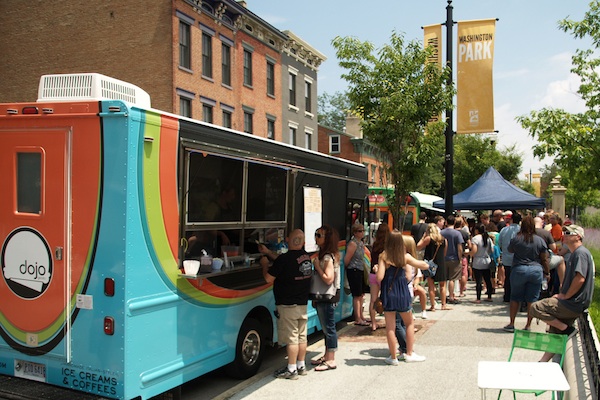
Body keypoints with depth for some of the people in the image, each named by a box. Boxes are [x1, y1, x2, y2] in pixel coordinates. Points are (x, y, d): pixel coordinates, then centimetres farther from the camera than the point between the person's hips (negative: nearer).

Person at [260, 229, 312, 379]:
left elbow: (269, 278, -13)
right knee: (301, 336, 15)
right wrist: (268, 252, 25)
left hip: (287, 305, -7)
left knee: (291, 338, 0)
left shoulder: (284, 259, -20)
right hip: (303, 304, 7)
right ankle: (301, 366, 26)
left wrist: (265, 264, 6)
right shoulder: (306, 256, 4)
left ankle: (291, 370, 7)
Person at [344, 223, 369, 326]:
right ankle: (358, 319, 2)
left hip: (360, 271, 9)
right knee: (357, 295, -5)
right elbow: (346, 260, -16)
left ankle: (361, 316, 27)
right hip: (354, 271, -9)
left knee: (361, 295, 16)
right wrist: (349, 268, -2)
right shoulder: (353, 244, -17)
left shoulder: (361, 243, 12)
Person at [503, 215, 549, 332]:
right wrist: (546, 272, 13)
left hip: (519, 270, -1)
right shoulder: (540, 240, -1)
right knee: (532, 299, 7)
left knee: (515, 297, 10)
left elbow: (510, 250, 13)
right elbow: (544, 259, 3)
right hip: (536, 270, 1)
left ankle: (511, 324, 13)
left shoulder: (516, 239, -6)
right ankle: (528, 326, 10)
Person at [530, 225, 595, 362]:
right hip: (572, 304, 10)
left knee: (536, 308, -16)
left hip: (573, 304, -10)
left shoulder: (581, 253, -14)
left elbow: (580, 279, -26)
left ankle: (567, 329, -10)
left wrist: (566, 296, -16)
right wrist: (562, 294, 12)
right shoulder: (575, 253, 19)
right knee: (555, 335, 13)